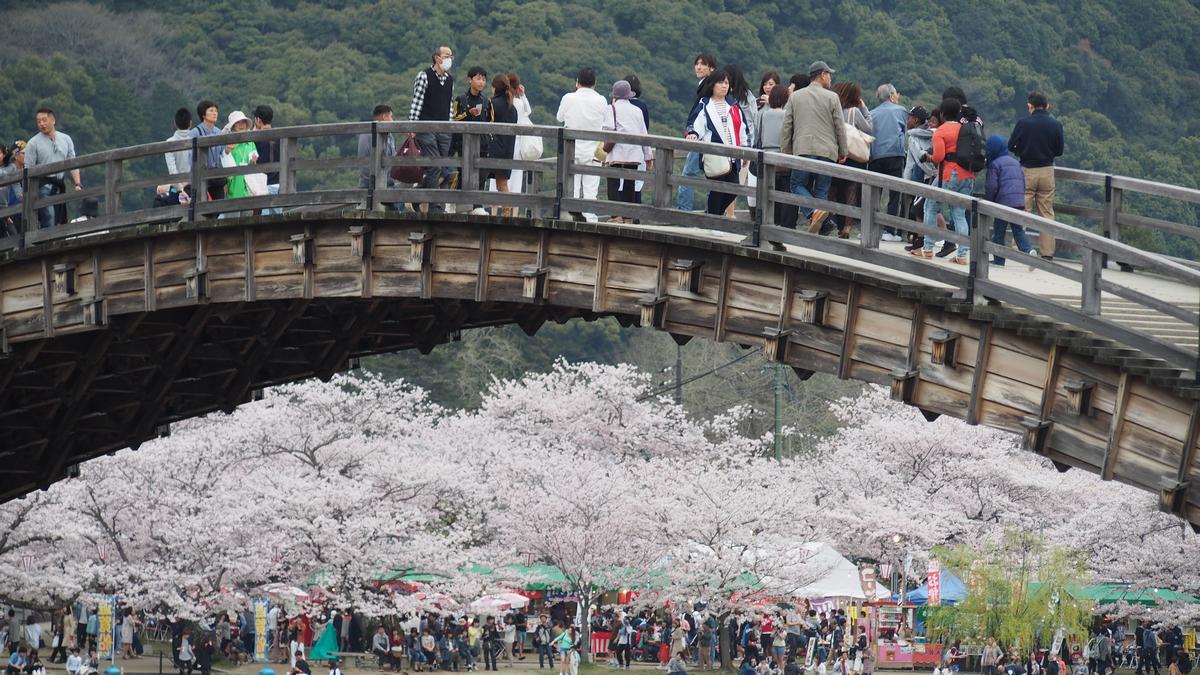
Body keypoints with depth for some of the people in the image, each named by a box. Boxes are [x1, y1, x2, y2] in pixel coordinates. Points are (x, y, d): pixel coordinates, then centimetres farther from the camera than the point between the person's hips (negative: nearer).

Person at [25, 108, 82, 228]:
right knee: (49, 224, -17)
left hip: (60, 186, 5)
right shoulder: (33, 143, -1)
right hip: (43, 185, -5)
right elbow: (28, 170, -2)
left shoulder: (66, 139, 11)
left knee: (60, 222, 5)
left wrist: (77, 184, 0)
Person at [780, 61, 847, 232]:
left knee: (798, 185, 7)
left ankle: (814, 211, -20)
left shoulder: (795, 96, 9)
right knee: (822, 190, 8)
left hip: (802, 149, 0)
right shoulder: (832, 97, 2)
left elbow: (786, 127, 8)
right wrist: (843, 152, 13)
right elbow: (839, 127, 3)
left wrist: (785, 152, 13)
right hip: (827, 151, 0)